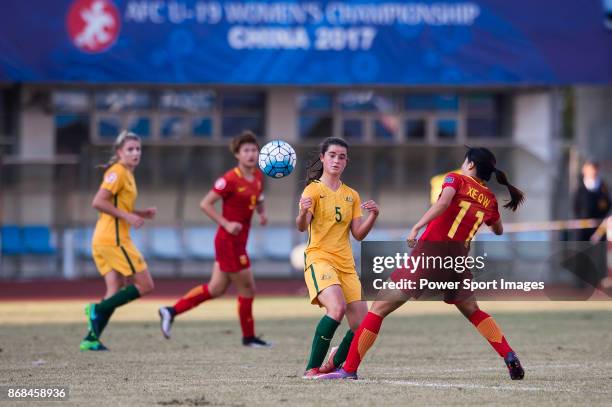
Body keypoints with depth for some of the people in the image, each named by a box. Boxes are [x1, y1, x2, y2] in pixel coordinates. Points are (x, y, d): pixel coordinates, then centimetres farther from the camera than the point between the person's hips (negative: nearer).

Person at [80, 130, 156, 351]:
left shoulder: (126, 174, 19)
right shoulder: (117, 172, -11)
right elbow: (98, 202, -20)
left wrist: (141, 214, 12)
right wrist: (127, 216, -19)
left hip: (105, 240, 10)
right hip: (114, 239, -10)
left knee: (116, 291, 7)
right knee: (145, 285, -6)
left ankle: (91, 339, 2)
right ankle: (98, 309, -9)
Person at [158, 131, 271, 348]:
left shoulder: (258, 177, 6)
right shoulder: (230, 179, -17)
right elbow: (205, 204, -16)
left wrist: (262, 212, 4)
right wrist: (227, 224, -21)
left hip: (239, 241, 8)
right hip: (229, 240, -8)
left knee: (216, 289, 12)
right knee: (247, 288, 0)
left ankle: (172, 311, 19)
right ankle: (248, 337, 15)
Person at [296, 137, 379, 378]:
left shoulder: (352, 195, 16)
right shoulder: (314, 190, -2)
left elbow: (359, 234, 11)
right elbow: (302, 227, -17)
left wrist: (373, 216, -7)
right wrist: (303, 213, -39)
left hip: (346, 265, 6)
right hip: (319, 259, -6)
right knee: (337, 307, -32)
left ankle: (335, 363, 26)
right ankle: (312, 369, -23)